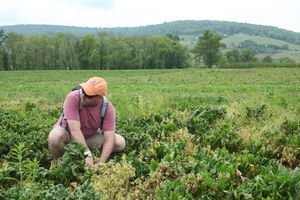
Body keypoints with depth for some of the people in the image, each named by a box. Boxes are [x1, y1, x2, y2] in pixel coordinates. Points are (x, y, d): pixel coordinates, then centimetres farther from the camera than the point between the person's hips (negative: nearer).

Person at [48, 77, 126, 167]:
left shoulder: (108, 108, -22)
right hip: (68, 133, -2)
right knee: (55, 136, -37)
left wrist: (100, 163, -37)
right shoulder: (73, 98, -30)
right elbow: (75, 130, -35)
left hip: (90, 136, 3)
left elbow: (109, 138, -25)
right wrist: (87, 154, -41)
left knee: (120, 143, -16)